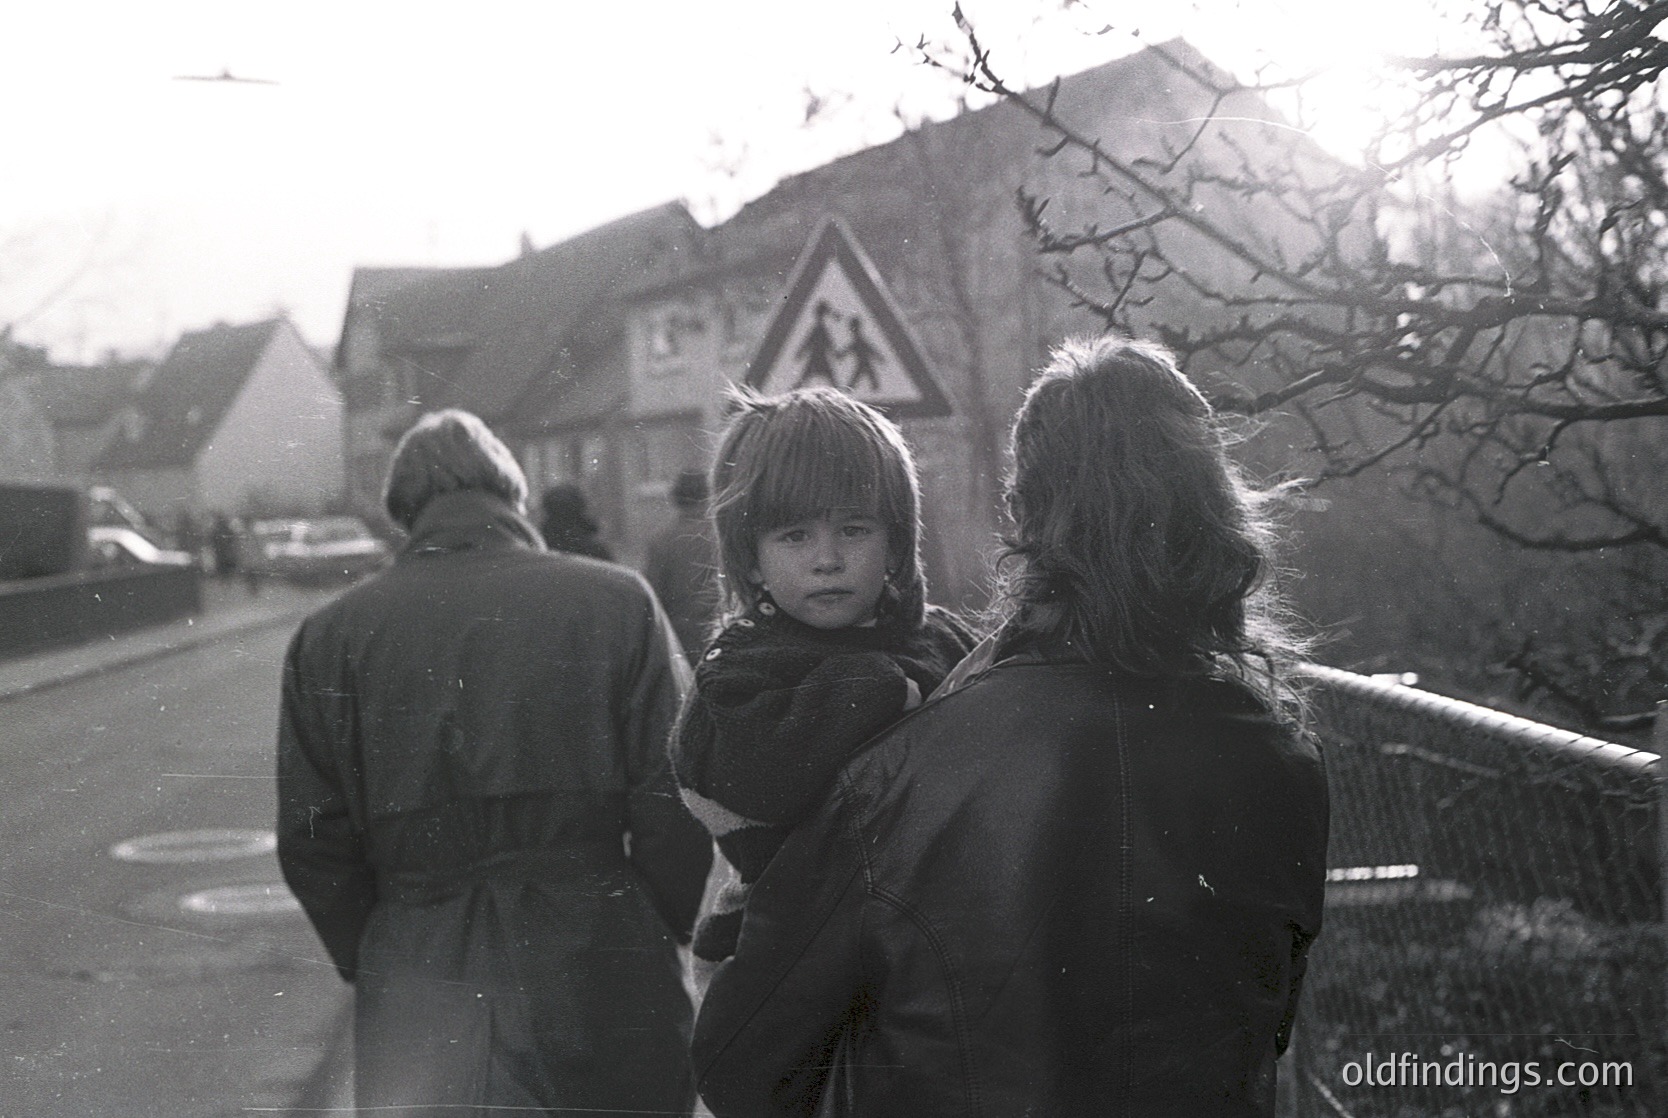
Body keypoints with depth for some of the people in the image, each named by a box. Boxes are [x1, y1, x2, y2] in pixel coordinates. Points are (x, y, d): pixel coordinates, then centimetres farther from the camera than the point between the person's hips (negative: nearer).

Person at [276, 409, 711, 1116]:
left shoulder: (330, 634, 2)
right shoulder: (618, 603, -2)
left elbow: (311, 842, 1)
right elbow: (672, 812, -6)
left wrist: (369, 963, 14)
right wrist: (670, 935, 9)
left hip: (412, 995, 1)